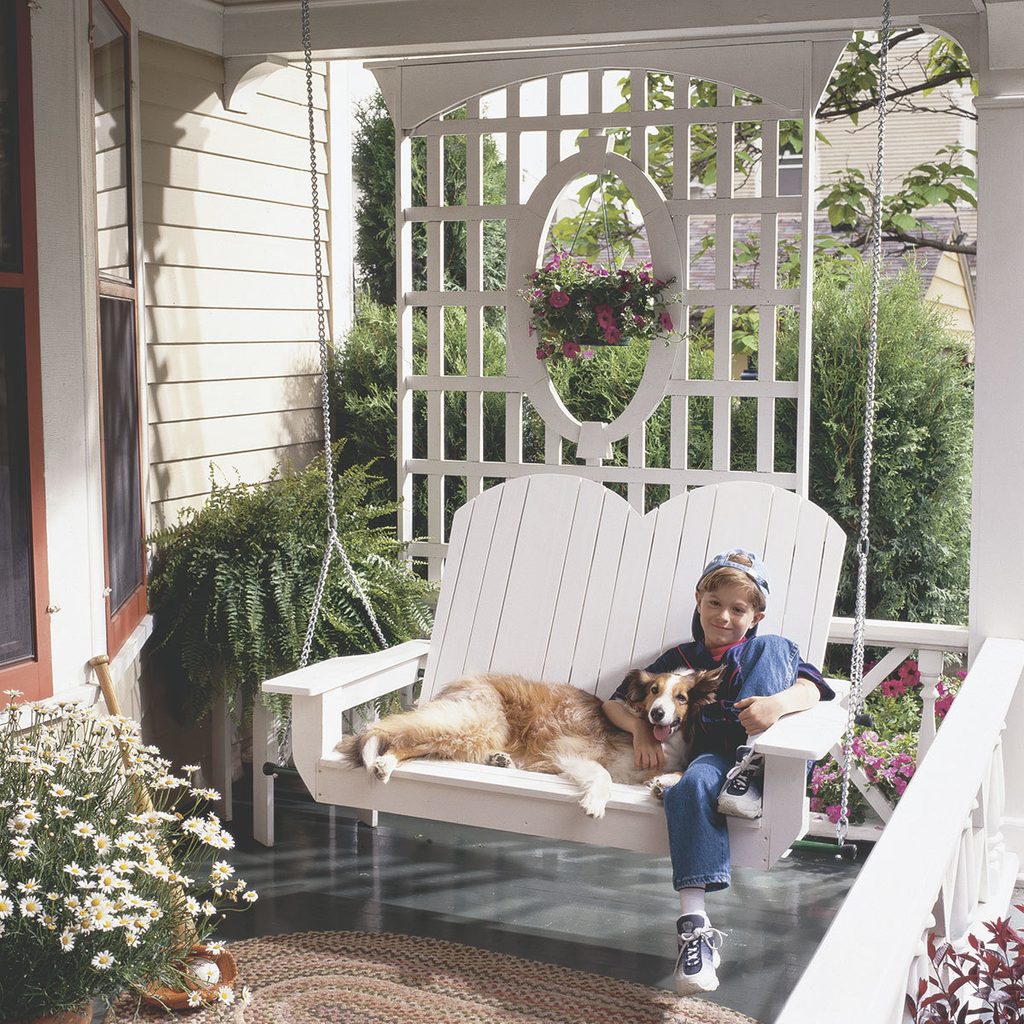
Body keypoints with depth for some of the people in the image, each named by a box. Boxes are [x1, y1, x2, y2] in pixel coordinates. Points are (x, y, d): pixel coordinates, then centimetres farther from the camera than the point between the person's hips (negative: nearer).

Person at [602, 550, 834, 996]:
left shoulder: (770, 649, 19)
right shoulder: (681, 658, 24)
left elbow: (810, 687, -4)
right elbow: (617, 702, 25)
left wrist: (778, 702, -29)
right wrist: (641, 729, 1)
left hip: (775, 761, -1)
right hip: (713, 757, 1)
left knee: (775, 649, -15)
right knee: (690, 789, -38)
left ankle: (752, 779, -29)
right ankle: (694, 926, -45)